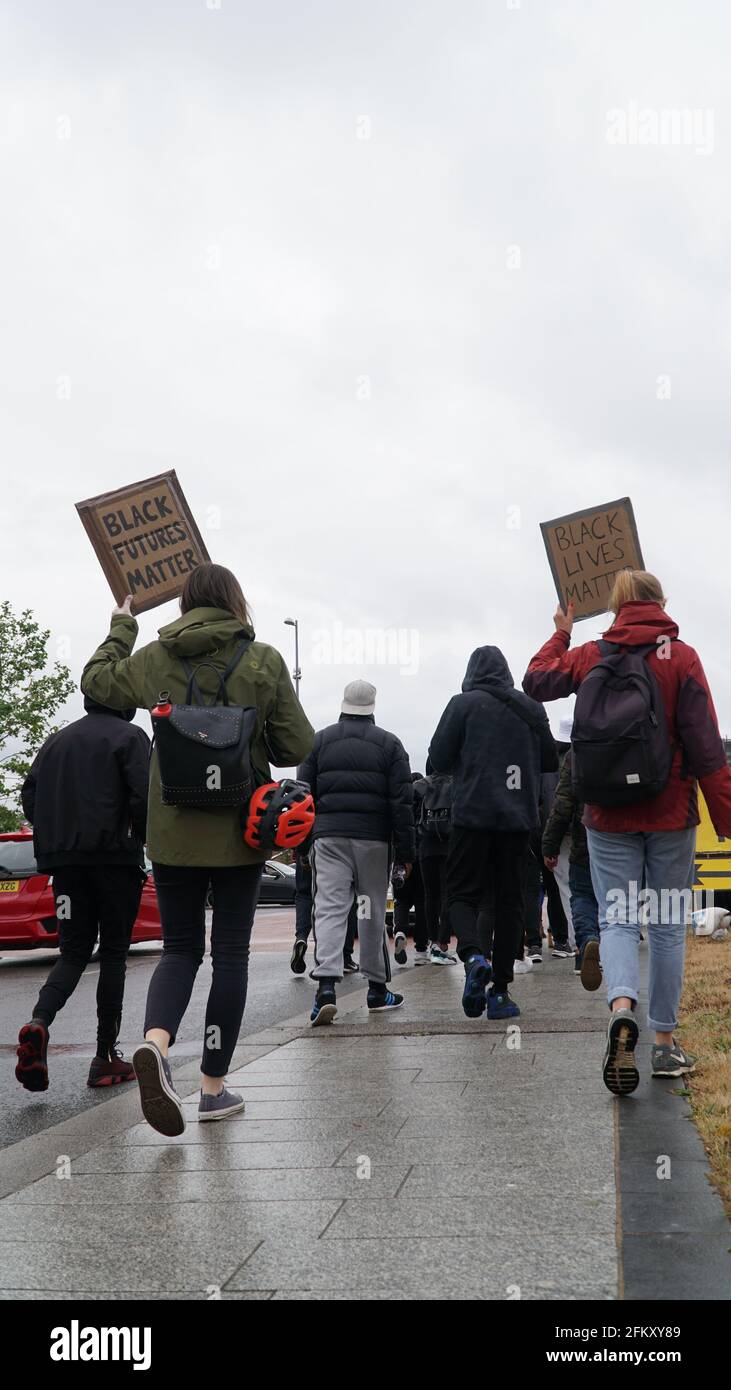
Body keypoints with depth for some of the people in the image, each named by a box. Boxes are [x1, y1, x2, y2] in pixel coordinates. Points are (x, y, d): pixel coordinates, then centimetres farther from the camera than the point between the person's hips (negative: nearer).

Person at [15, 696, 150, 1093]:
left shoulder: (58, 739, 14)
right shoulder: (129, 736, -3)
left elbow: (30, 798, 11)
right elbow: (143, 796, -15)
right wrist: (143, 835, 3)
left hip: (63, 859, 5)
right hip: (115, 857, -4)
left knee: (73, 951, 9)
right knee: (114, 952, 5)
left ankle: (39, 1020, -19)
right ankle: (106, 1056, 6)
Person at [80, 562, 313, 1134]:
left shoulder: (154, 659, 0)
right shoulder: (263, 661, -6)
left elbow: (96, 681, 19)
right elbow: (300, 749, -5)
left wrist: (122, 626, 31)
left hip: (173, 831, 2)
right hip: (239, 831, -2)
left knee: (180, 948, 12)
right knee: (231, 953, 9)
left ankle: (155, 1041, -16)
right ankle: (214, 1086, 13)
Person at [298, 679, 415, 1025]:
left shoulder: (319, 741, 9)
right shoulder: (389, 744, 5)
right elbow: (402, 802, 1)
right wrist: (405, 851, 4)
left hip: (328, 837, 0)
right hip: (374, 839, 0)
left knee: (328, 907, -6)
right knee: (373, 912, 10)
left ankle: (326, 985, -23)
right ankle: (378, 989, 18)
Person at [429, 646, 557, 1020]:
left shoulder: (463, 704, -3)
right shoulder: (531, 708, 7)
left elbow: (438, 758, -4)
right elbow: (550, 761, 14)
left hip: (473, 814, -3)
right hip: (518, 817, 3)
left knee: (462, 893, 5)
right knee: (510, 901, 8)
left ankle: (473, 955, -23)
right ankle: (500, 991, 8)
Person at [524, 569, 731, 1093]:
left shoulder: (589, 656, 0)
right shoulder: (681, 657, -6)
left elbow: (537, 680, 18)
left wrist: (561, 634, 31)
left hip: (609, 816, 1)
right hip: (670, 815, -1)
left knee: (616, 919, 4)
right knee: (668, 925, 9)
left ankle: (622, 1008, -24)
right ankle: (666, 1043, 13)